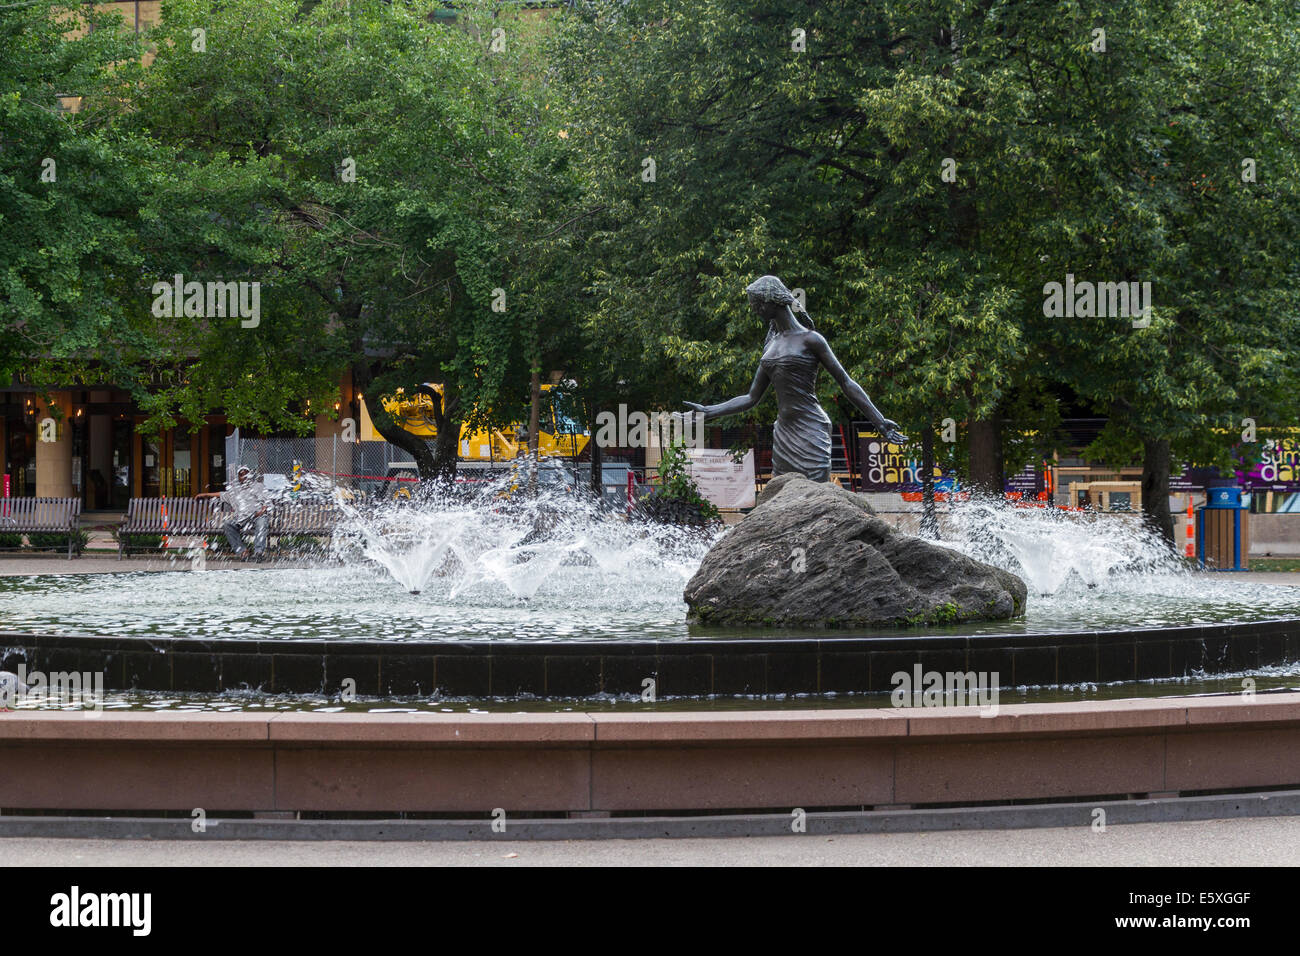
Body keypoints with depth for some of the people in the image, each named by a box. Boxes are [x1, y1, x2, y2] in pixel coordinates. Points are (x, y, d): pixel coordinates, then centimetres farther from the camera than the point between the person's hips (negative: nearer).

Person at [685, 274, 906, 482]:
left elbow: (847, 383, -4)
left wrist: (879, 422, -9)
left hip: (810, 430, -7)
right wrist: (707, 411, 15)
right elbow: (752, 398, 20)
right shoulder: (771, 345, 17)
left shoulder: (809, 340, -4)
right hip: (783, 434, 7)